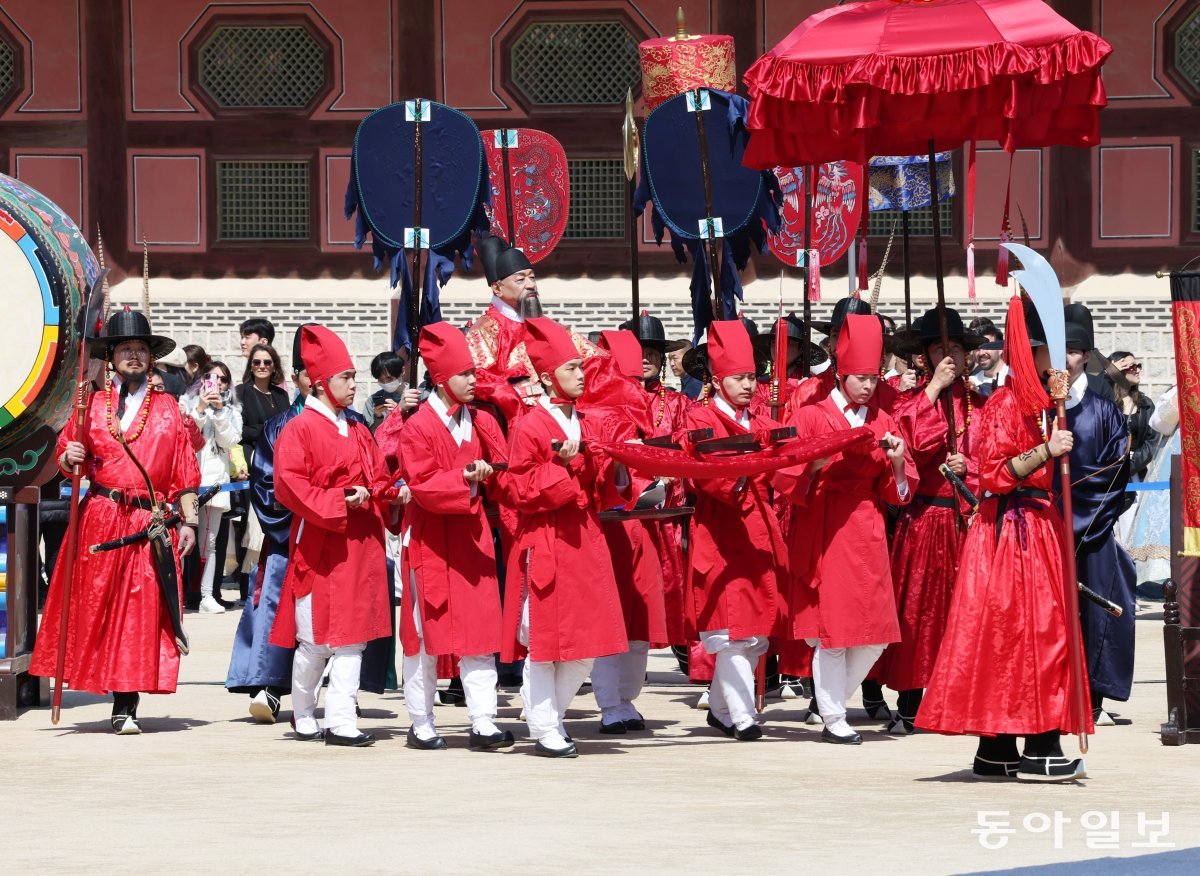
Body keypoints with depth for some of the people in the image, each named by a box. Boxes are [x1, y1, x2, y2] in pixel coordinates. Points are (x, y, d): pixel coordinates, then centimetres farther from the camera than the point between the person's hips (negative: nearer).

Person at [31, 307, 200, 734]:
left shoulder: (168, 409, 10)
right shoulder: (93, 405, 11)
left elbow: (184, 472, 7)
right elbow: (65, 460, 11)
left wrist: (188, 522, -1)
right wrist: (69, 459, -12)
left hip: (152, 523, -1)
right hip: (100, 518, 1)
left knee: (141, 607, -5)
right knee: (95, 603, -2)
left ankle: (125, 708, -4)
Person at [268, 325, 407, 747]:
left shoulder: (358, 432, 16)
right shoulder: (300, 430, -6)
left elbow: (378, 479, 20)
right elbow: (289, 485, -15)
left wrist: (395, 496, -1)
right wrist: (339, 501, -20)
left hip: (360, 545, 6)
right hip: (319, 548, -6)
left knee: (352, 636, 0)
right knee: (315, 639, -1)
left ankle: (341, 723, -2)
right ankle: (304, 718, 18)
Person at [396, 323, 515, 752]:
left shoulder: (482, 424, 8)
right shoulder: (418, 427, -9)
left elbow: (501, 475, 5)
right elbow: (421, 486, -16)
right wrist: (464, 478, -27)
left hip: (472, 535, 5)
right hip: (430, 539, -5)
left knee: (480, 628, 0)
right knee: (426, 631, 3)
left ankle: (483, 723, 0)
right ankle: (421, 725, 12)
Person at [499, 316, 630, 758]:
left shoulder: (585, 425, 13)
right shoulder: (529, 427, -9)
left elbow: (601, 493, 15)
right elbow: (522, 493, -13)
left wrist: (616, 467, -2)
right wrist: (560, 465, -21)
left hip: (584, 539, 7)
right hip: (545, 543, -7)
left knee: (586, 643, 8)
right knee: (544, 638, -2)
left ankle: (553, 716, 22)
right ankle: (545, 731, 5)